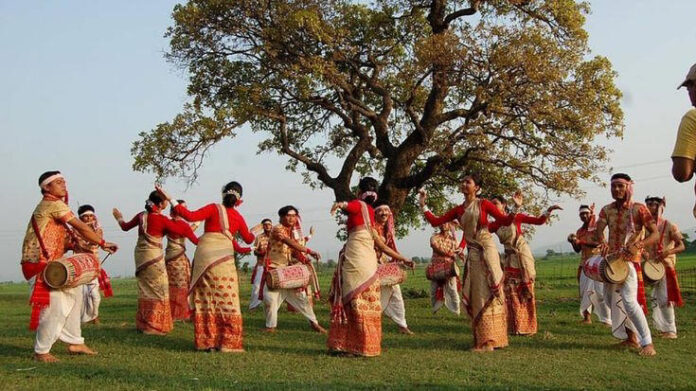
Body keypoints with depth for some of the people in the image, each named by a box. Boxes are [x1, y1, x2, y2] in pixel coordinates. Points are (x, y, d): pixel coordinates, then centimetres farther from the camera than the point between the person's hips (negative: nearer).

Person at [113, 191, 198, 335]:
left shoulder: (141, 216, 2)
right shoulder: (162, 219, -15)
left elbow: (125, 226, 16)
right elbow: (180, 230, -9)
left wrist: (119, 217, 36)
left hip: (140, 254, 7)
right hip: (154, 256, -7)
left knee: (145, 289, 17)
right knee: (158, 290, 1)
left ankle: (142, 323, 23)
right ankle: (154, 325, 0)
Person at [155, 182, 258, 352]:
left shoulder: (214, 208, 4)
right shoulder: (238, 217, 13)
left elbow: (191, 216, -9)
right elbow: (248, 239, 26)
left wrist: (171, 200, -4)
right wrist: (254, 231, 49)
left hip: (204, 255, 0)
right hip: (224, 259, 1)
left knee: (205, 299, 6)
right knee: (226, 299, 5)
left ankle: (207, 341, 8)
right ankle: (228, 342, 3)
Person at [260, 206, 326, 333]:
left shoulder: (293, 232, 9)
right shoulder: (277, 229, -16)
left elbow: (294, 250, 10)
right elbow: (288, 242, -32)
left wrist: (303, 259, -11)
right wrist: (308, 251, -39)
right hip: (273, 269, -6)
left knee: (301, 295, 6)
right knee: (270, 298, -10)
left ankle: (314, 323, 14)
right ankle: (271, 326, 8)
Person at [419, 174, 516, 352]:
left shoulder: (484, 204, 0)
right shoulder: (458, 210, 12)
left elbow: (505, 221, -5)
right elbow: (436, 221, 9)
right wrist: (423, 205, 6)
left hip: (487, 250, -4)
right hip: (472, 253, 5)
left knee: (488, 294, -3)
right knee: (476, 296, 5)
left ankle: (491, 339, 0)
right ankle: (483, 339, 12)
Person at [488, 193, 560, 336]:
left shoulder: (516, 217, -3)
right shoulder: (495, 224, 3)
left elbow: (539, 221, -4)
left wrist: (549, 210, -17)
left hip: (523, 257, -3)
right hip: (510, 260, 3)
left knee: (525, 293, 2)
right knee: (511, 294, 1)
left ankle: (527, 326, 9)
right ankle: (515, 327, 9)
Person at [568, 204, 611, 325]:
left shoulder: (598, 226, -1)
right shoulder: (580, 231, 16)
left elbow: (599, 242, -16)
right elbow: (577, 250, 15)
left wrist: (581, 241, -21)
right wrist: (573, 242, -5)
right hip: (584, 263, 6)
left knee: (599, 290, -13)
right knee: (585, 290, 0)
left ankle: (608, 319, -12)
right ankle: (587, 316, 3)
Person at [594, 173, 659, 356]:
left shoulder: (639, 209, -9)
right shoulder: (607, 210, 5)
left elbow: (655, 234, -11)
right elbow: (599, 230, -6)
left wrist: (638, 245, -29)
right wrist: (602, 242, -29)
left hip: (630, 260, -7)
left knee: (629, 300, -21)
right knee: (612, 299, 14)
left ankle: (647, 343, -17)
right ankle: (631, 337, 29)